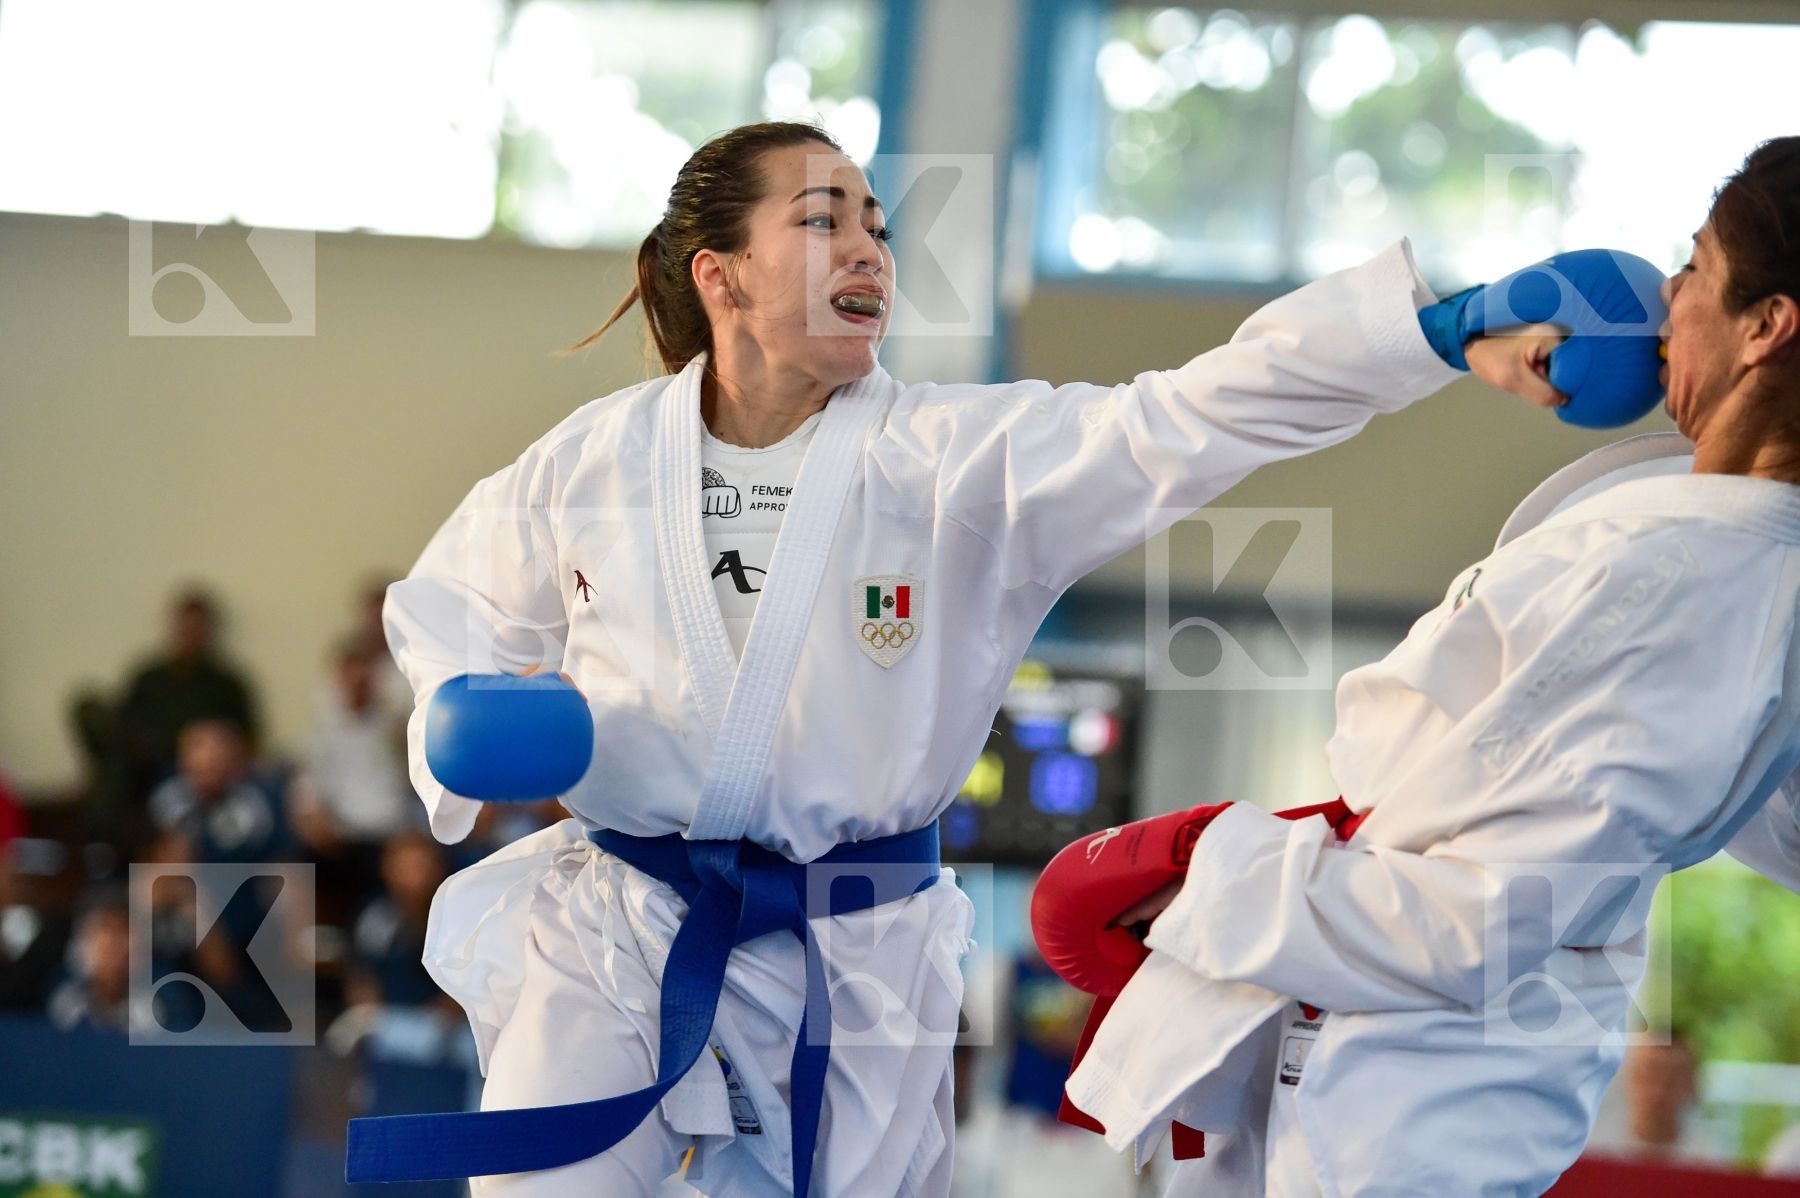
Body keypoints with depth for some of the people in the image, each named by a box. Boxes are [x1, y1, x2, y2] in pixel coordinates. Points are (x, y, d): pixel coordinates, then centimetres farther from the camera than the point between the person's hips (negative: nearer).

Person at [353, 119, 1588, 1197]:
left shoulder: (966, 458, -7)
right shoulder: (593, 464, -1)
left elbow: (1193, 417, -20)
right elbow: (450, 606, 17)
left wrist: (1448, 324, -32)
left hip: (854, 981, 0)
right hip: (607, 950, 1)